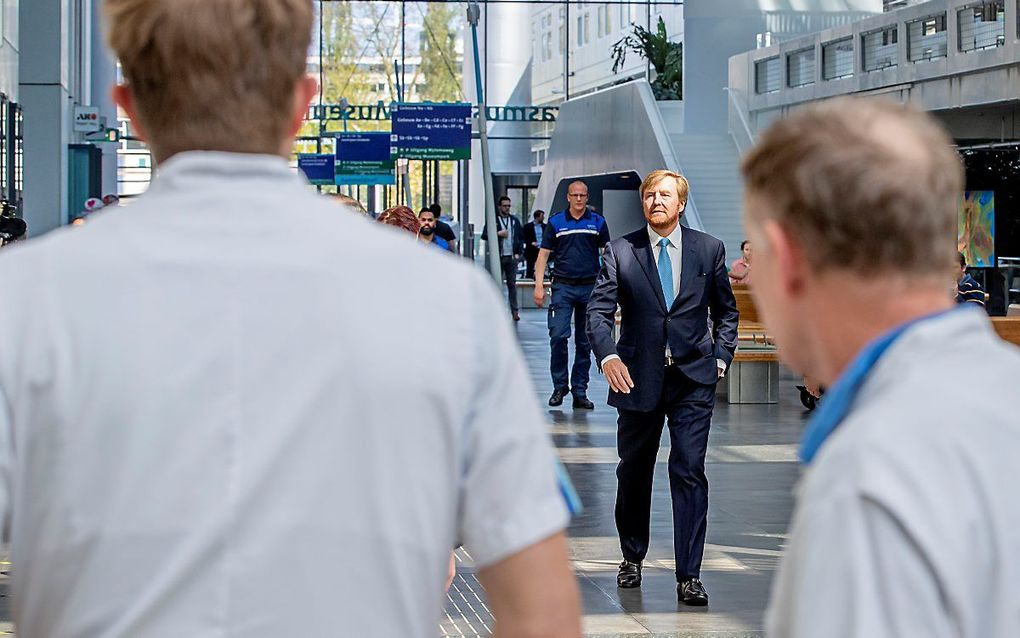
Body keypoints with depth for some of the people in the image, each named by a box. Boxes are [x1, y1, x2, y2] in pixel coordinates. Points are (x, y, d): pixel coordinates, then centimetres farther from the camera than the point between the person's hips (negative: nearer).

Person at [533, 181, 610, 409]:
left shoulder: (598, 222, 6)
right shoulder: (556, 222, 4)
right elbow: (543, 254, 5)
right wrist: (539, 285, -4)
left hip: (590, 287, 1)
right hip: (563, 287, -1)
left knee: (584, 342, 5)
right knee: (558, 336, -11)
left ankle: (580, 391, 11)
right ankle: (560, 386, 3)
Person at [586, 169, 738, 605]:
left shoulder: (709, 250, 5)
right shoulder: (620, 251, 2)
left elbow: (726, 311, 15)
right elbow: (599, 311, -4)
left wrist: (720, 357, 5)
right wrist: (607, 356, -21)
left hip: (693, 378, -1)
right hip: (637, 377, 1)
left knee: (689, 471, -7)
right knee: (633, 471, 12)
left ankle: (689, 576, -4)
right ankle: (632, 558, 32)